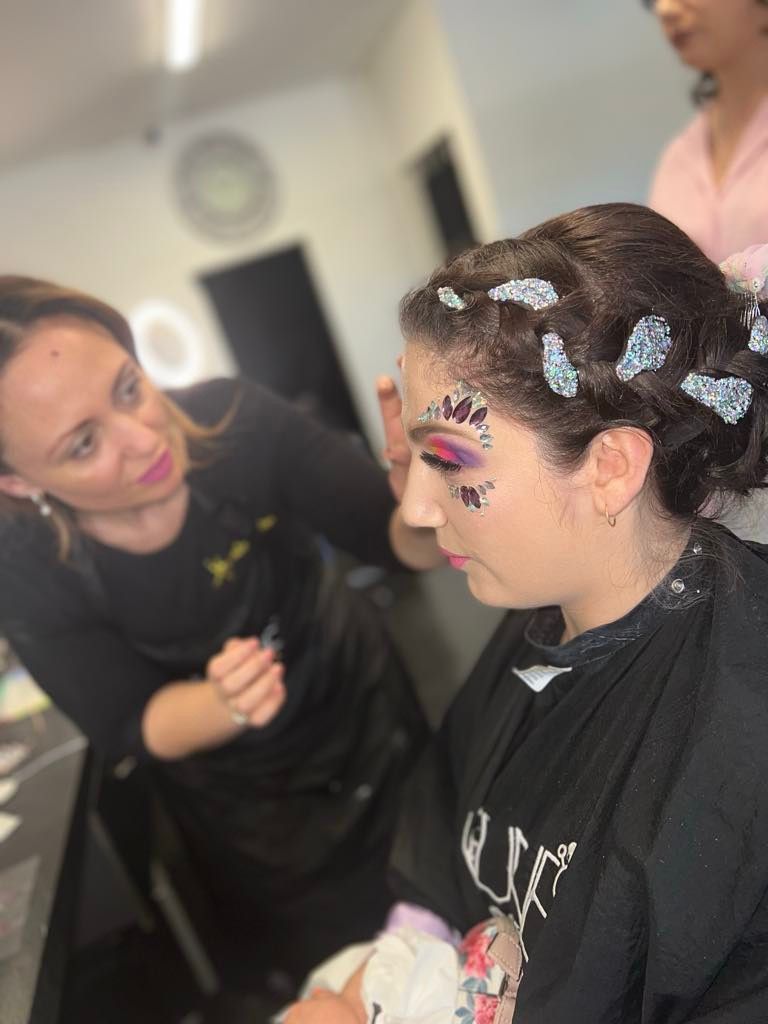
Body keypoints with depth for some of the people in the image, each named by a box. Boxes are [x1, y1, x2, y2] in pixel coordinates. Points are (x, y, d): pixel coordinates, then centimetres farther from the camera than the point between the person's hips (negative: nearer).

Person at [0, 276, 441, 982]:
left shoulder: (235, 421, -31)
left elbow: (395, 540, -25)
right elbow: (135, 730, -19)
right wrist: (225, 703, -40)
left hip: (370, 715, 2)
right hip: (246, 808, -1)